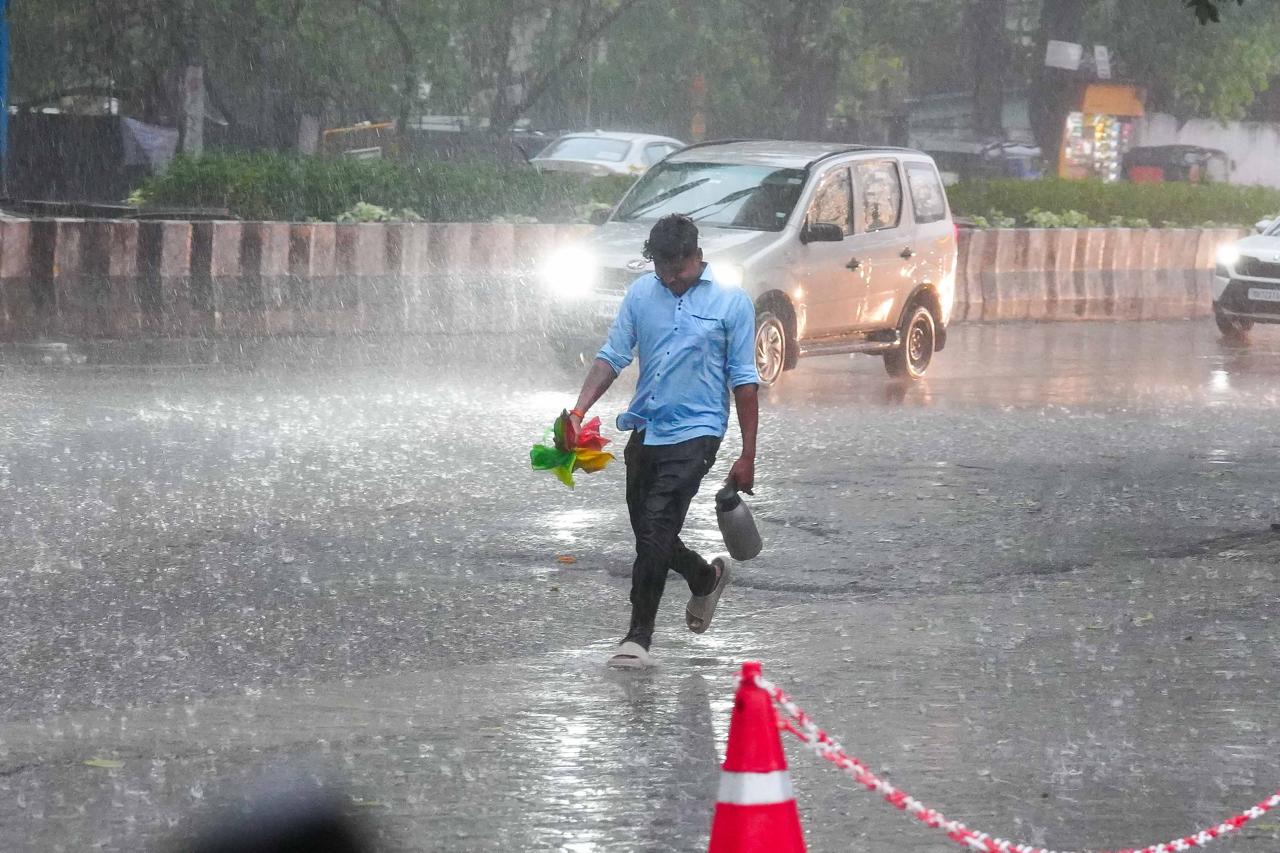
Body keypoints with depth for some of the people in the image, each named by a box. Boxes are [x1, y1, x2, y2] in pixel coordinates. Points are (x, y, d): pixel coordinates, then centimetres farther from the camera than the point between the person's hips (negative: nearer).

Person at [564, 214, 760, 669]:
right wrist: (579, 411, -9)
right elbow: (612, 357, 7)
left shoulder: (731, 302, -3)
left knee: (656, 530, -17)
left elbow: (744, 380, -1)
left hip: (695, 431, -5)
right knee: (648, 534, 12)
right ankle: (706, 578, 42)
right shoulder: (641, 294, 7)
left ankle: (639, 637, -10)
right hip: (646, 430, 5)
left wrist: (747, 456, -3)